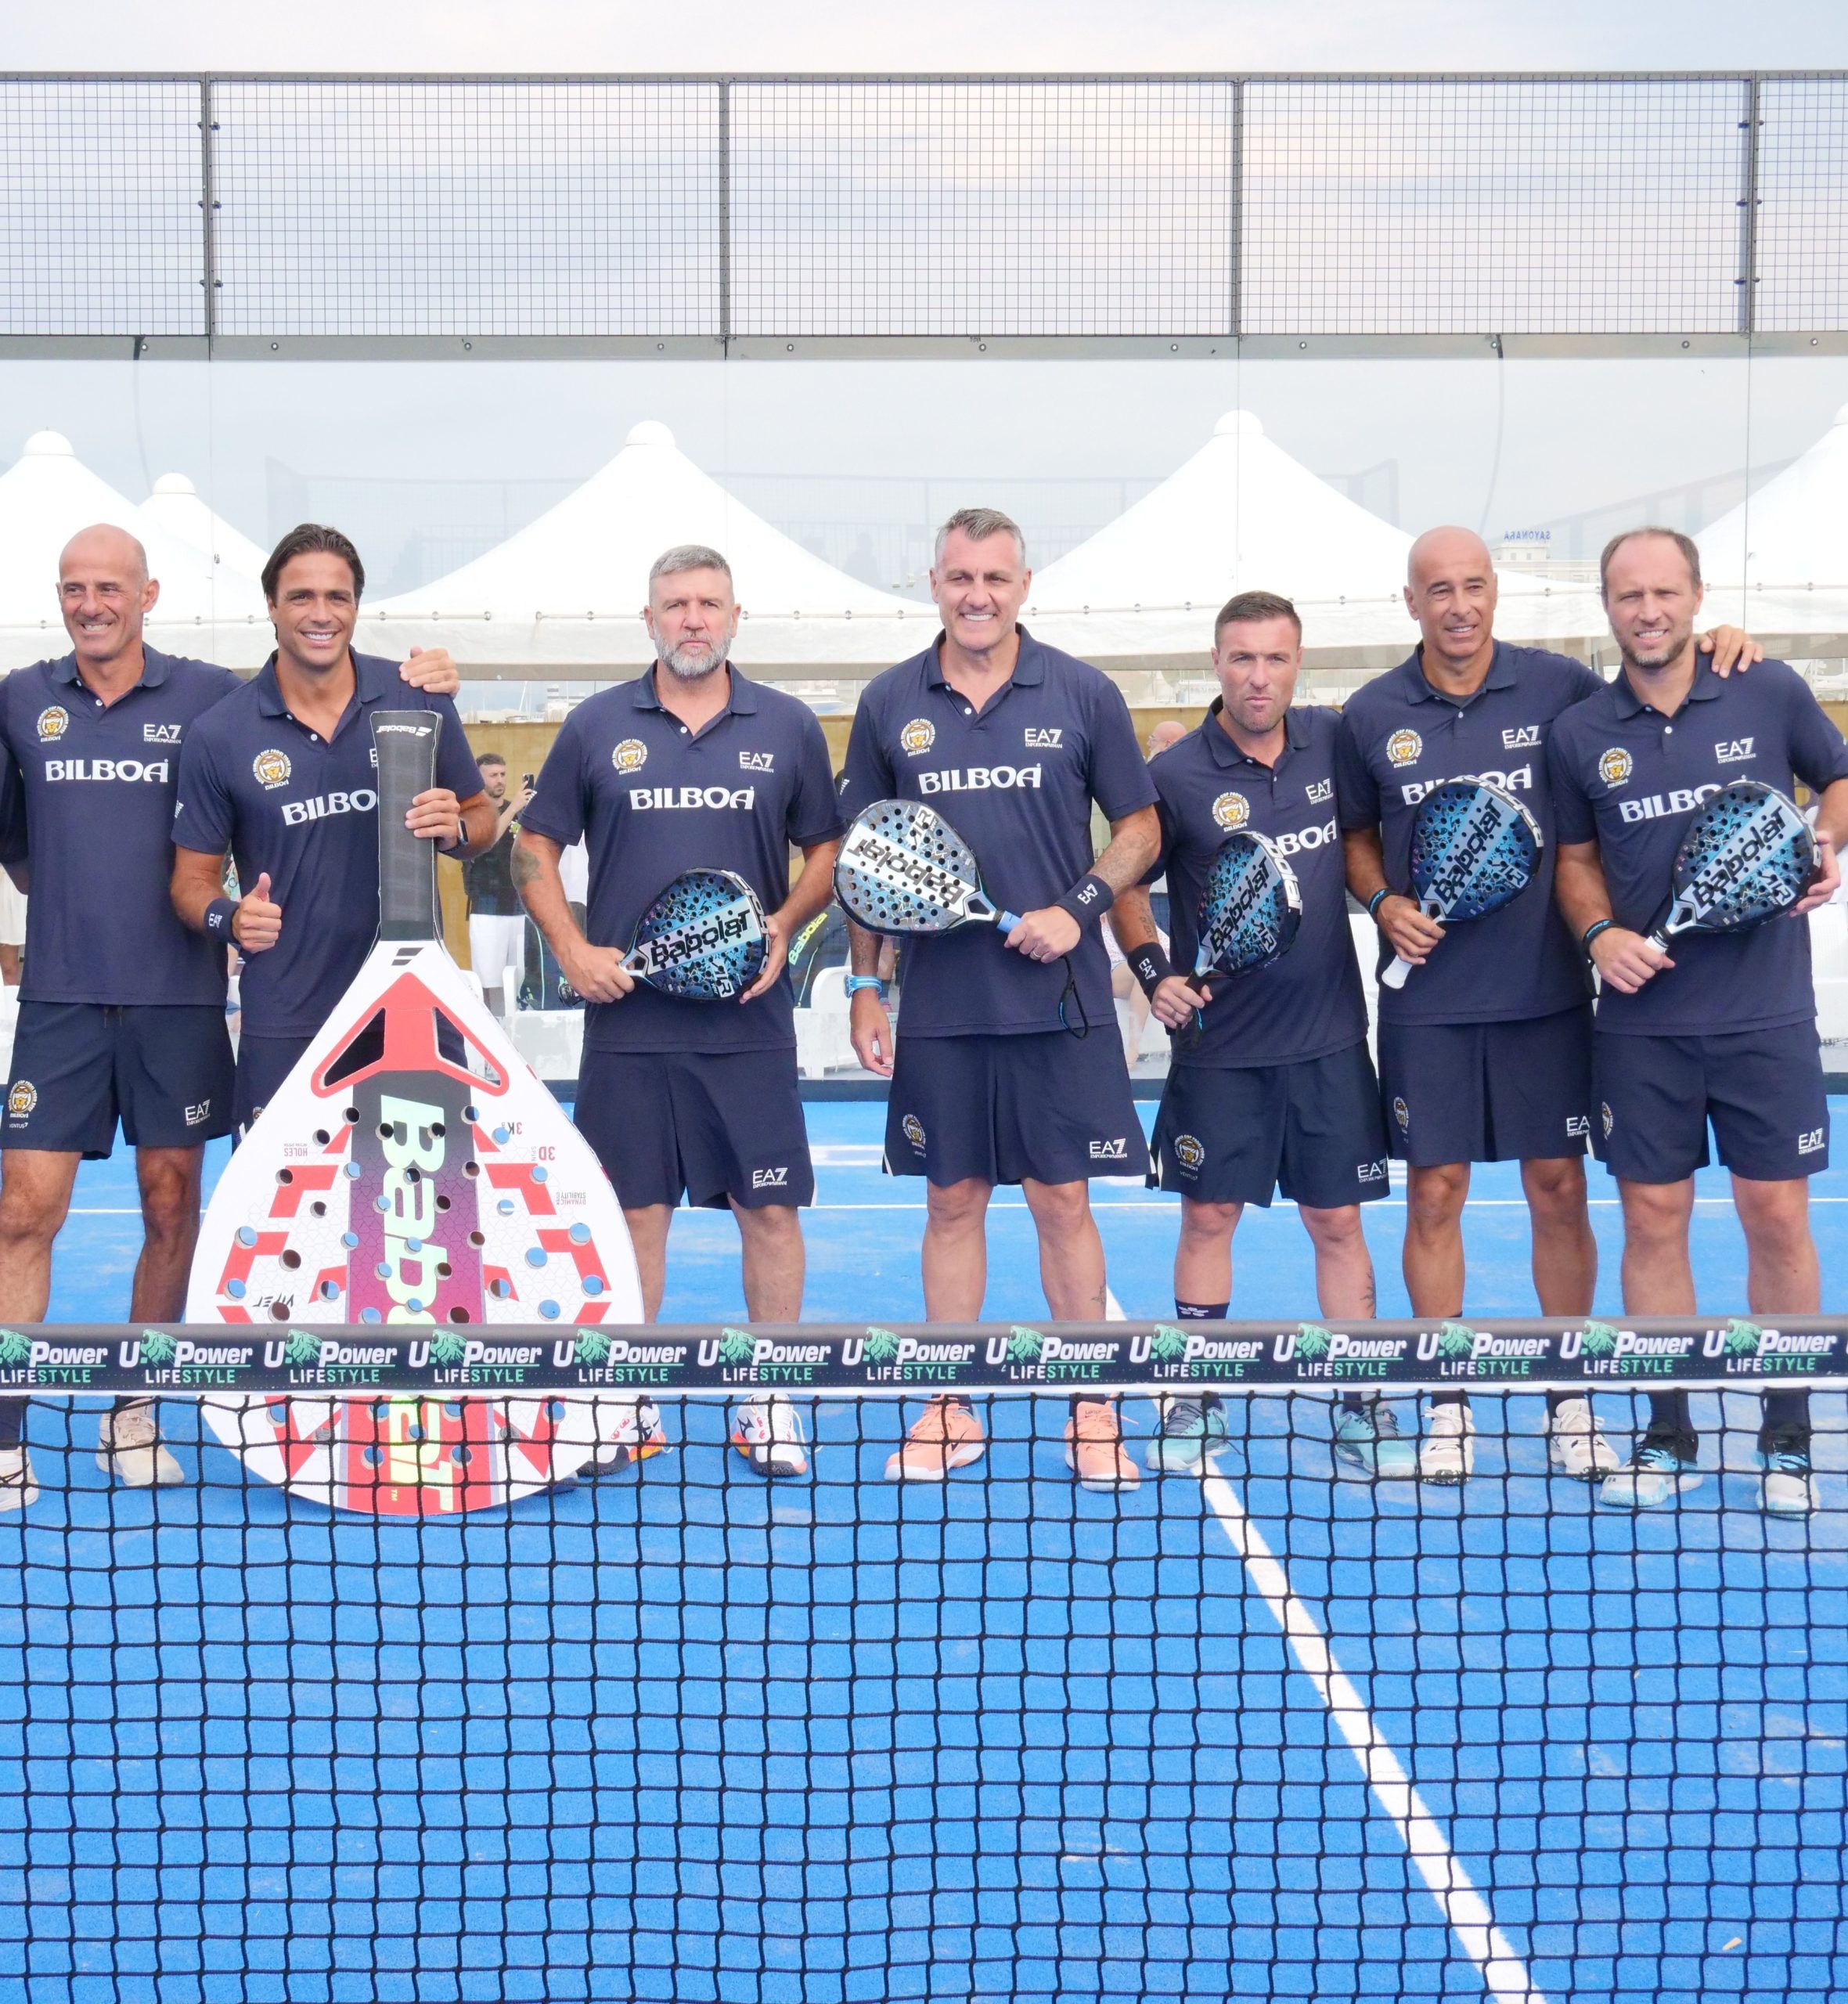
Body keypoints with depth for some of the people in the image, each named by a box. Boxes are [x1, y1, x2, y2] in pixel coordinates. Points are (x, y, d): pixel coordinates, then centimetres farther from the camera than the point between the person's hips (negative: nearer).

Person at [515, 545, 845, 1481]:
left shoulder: (788, 728, 5)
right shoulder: (597, 726, 5)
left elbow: (826, 849, 12)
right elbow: (536, 848, 9)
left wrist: (783, 927, -5)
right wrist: (572, 949, -3)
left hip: (749, 1018, 0)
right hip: (628, 1013, 0)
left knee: (769, 1206, 1)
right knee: (634, 1208, 5)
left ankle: (769, 1403, 11)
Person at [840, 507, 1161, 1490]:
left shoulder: (1083, 695, 0)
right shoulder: (890, 704, 5)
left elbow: (1139, 826, 6)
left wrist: (1078, 907, -10)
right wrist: (863, 985, 6)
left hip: (1061, 1001, -1)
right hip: (939, 1004, 2)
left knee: (1063, 1200, 2)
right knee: (952, 1203, 8)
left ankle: (1091, 1411, 11)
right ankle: (950, 1410, 17)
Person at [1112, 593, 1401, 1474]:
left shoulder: (1333, 741, 2)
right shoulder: (1177, 774, -7)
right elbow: (1126, 884, 2)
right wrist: (1153, 972, -10)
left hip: (1329, 1036, 2)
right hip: (1220, 1042, -2)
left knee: (1337, 1220, 6)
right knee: (1208, 1218, 5)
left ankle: (1360, 1406, 13)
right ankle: (1194, 1401, 16)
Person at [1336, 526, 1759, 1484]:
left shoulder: (1558, 685, -1)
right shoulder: (1371, 715, 1)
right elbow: (1356, 837, 13)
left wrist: (1707, 652, -7)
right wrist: (1386, 903, -5)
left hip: (1545, 989, 0)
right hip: (1428, 997, 0)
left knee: (1559, 1188, 4)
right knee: (1434, 1193, 3)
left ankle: (1569, 1401, 16)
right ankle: (1446, 1405, 15)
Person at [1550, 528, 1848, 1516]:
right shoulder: (1579, 734, 3)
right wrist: (1599, 932, -5)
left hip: (1766, 1014, -1)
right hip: (1642, 1023, 1)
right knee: (1652, 1220, 4)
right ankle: (1667, 1441, 15)